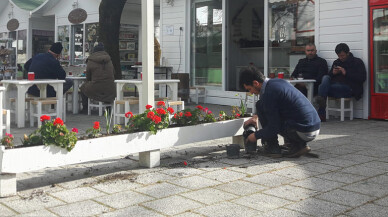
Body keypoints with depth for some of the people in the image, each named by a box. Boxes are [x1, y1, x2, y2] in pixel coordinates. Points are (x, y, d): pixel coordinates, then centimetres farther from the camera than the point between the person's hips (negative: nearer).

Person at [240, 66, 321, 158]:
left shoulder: (268, 93, -15)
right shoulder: (277, 81, 12)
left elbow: (274, 128, -13)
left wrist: (256, 136, 3)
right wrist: (256, 116, 30)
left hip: (303, 132, -9)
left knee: (260, 105, -2)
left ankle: (272, 147, 4)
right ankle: (299, 145, 17)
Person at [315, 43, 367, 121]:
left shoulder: (357, 62, 11)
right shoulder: (336, 62, 27)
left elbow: (362, 78, -3)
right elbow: (329, 76, 25)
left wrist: (346, 73, -11)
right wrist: (333, 73, 1)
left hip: (349, 88, -5)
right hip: (334, 86, 5)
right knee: (325, 77, -27)